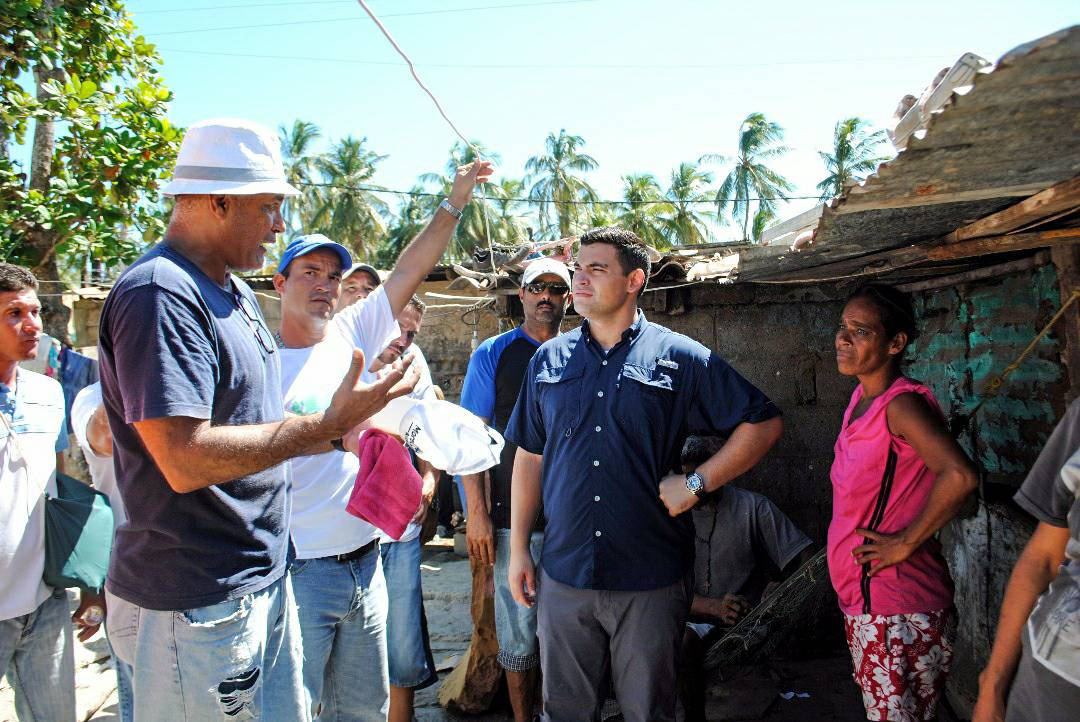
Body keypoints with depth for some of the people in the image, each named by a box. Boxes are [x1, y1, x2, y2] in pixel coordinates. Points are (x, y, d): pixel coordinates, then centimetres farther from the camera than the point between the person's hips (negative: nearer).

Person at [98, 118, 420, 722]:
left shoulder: (234, 294, 12)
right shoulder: (160, 295, -21)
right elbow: (186, 459, -29)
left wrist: (347, 430, 5)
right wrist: (329, 423, -24)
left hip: (263, 579, 10)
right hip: (197, 606, -10)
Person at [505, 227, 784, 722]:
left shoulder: (680, 357, -4)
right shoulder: (549, 359, 5)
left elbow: (764, 423, -1)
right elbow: (530, 457, 11)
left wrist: (696, 483, -10)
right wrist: (518, 549, 8)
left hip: (651, 579, -2)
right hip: (562, 574, 3)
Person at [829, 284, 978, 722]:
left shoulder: (900, 404, -18)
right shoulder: (862, 399, 8)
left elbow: (959, 476, -33)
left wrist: (906, 542, -22)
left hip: (895, 602, -8)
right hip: (865, 597, 8)